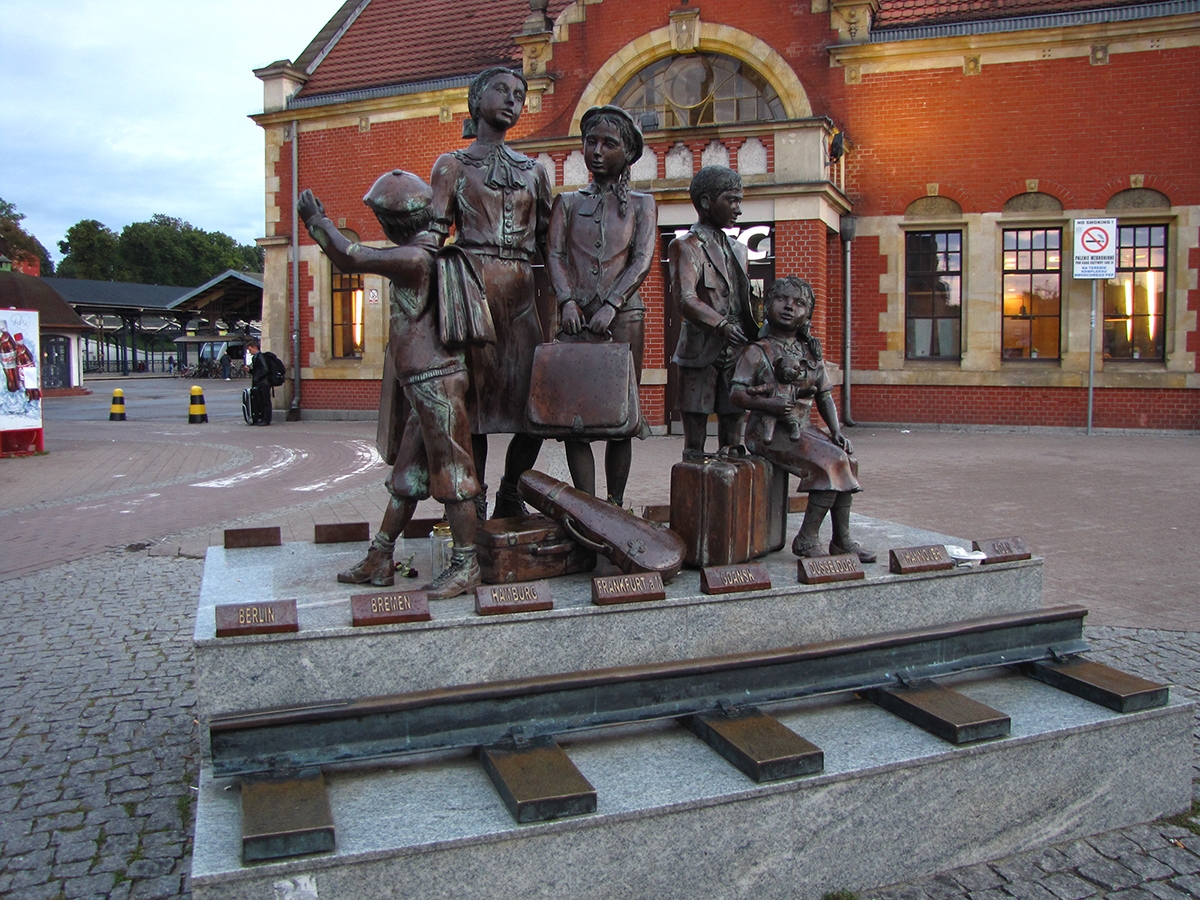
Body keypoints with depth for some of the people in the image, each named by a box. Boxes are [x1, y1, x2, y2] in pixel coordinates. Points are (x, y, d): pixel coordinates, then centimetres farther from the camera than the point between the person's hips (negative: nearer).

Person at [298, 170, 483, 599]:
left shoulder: (415, 257, -15)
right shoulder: (431, 253, 14)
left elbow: (349, 258, -13)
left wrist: (315, 219, 2)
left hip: (435, 381, -10)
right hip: (423, 384, 10)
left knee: (450, 471, -4)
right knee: (407, 474, 13)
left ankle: (465, 565, 5)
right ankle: (379, 561, 21)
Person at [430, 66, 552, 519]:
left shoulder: (534, 171, 19)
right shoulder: (453, 165, 9)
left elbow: (548, 242, 16)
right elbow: (435, 238, 1)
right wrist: (445, 299, -13)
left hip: (521, 291, 4)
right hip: (472, 285, -3)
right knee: (474, 394, -4)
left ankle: (510, 498, 12)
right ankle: (474, 506, 5)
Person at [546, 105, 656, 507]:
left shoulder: (641, 204, 13)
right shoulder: (568, 202, 16)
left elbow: (643, 260, -1)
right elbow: (554, 255, 5)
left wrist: (611, 306, -16)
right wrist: (567, 300, -15)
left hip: (623, 318, -1)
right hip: (576, 319, 1)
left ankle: (616, 506, 5)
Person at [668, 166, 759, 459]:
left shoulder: (737, 250, 20)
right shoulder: (686, 246, -4)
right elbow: (686, 300, -19)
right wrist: (722, 326, -32)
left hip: (736, 356, 7)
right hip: (701, 355, -7)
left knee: (733, 444, 9)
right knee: (695, 444, -2)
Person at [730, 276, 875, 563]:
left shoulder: (812, 352, 15)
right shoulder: (758, 351, -3)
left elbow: (824, 395, 17)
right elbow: (737, 393, -10)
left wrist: (837, 431, 4)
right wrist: (769, 404, -25)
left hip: (801, 428, 7)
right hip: (769, 431, -7)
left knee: (847, 458, -11)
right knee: (831, 461, -21)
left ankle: (842, 538, -3)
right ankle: (807, 539, -14)